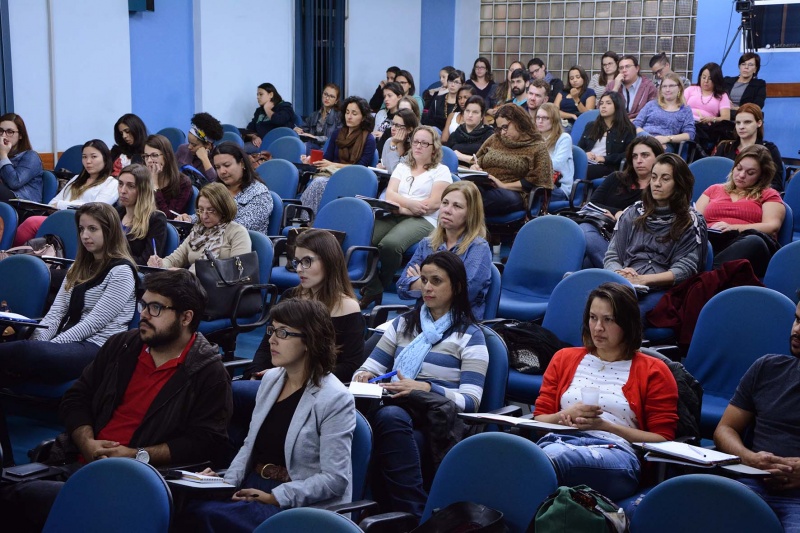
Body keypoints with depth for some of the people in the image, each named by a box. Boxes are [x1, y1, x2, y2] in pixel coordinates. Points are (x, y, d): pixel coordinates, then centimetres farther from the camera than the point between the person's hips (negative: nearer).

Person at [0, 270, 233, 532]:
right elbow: (76, 397, 18)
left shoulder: (209, 374, -1)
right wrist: (87, 443, -2)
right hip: (73, 462, 6)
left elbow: (208, 442, -9)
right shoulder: (122, 345, 16)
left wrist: (139, 455, -14)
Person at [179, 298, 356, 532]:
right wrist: (227, 482, 0)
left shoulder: (335, 399, -11)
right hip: (251, 488, 7)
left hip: (299, 505, -6)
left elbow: (334, 478, -14)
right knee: (188, 507, -24)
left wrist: (276, 498, -19)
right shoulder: (271, 379, 12)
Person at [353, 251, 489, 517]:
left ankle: (411, 511, -34)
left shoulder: (470, 335, 9)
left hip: (437, 418, -3)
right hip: (394, 405, 4)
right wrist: (363, 377, -5)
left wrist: (426, 388, -18)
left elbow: (470, 401, -2)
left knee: (389, 416, -38)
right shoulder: (403, 323, 24)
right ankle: (415, 512, -33)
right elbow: (370, 368, 21)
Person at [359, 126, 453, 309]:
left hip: (423, 220, -5)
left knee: (389, 244, -36)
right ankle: (372, 289, -18)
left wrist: (402, 208, -6)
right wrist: (410, 203, -11)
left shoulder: (441, 171, 10)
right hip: (394, 216, 5)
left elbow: (434, 203, -5)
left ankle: (380, 287, -12)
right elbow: (390, 194, 9)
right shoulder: (402, 167, 25)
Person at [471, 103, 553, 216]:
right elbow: (478, 160, 32)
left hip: (512, 193, -4)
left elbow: (536, 180, -1)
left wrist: (504, 185, -9)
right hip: (483, 187, 4)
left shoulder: (537, 147, 8)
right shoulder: (495, 139, 25)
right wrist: (475, 168, 6)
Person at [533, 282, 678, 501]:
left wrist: (605, 425, -3)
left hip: (615, 449, -2)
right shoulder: (564, 358, 29)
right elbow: (539, 419, 23)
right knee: (551, 452, -41)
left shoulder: (653, 371, 19)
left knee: (553, 459, -40)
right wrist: (565, 416, -1)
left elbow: (662, 440, 9)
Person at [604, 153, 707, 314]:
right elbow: (611, 257, 17)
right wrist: (621, 274, -8)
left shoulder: (691, 223, 11)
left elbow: (685, 268, 0)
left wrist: (643, 279, -14)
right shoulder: (632, 214, 21)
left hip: (661, 289, -3)